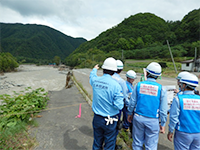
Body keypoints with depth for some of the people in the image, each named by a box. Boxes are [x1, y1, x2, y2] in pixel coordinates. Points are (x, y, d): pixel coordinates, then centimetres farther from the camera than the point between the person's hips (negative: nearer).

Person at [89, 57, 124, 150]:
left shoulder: (95, 80, -8)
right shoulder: (116, 85, -22)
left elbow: (92, 76, 18)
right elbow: (119, 106, -23)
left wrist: (94, 69, 38)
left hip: (97, 118, 5)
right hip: (110, 121, -4)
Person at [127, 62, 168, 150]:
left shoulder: (138, 85, -7)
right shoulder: (161, 89, -9)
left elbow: (132, 102, -1)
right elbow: (163, 110, -5)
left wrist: (130, 114, 14)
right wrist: (162, 124, 7)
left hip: (138, 117, 1)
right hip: (153, 121, -1)